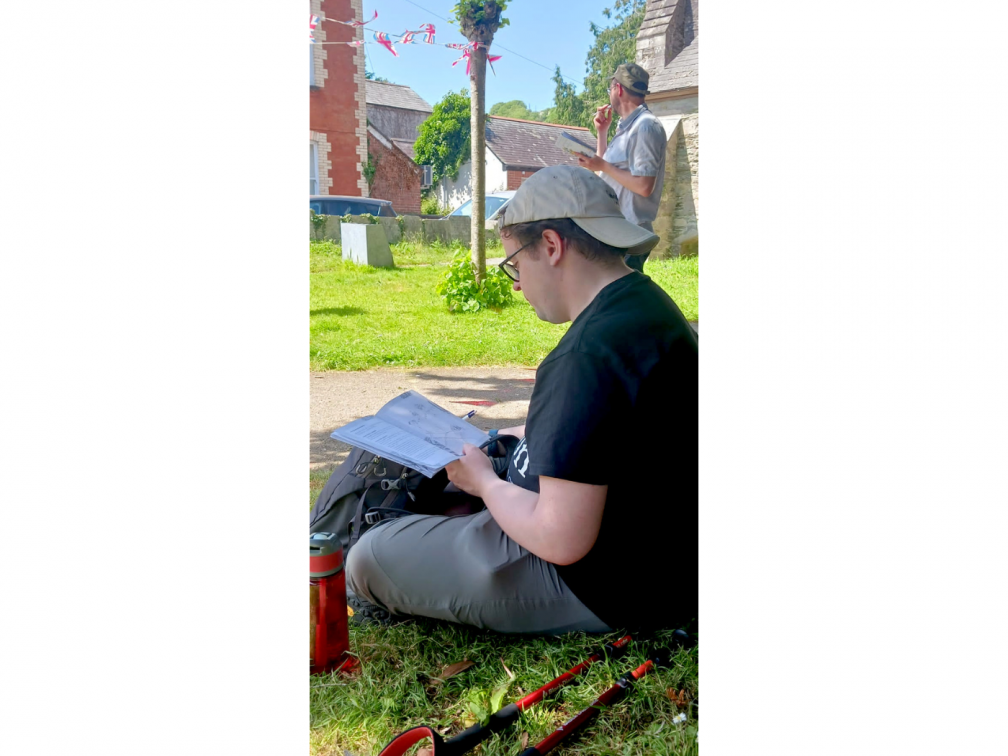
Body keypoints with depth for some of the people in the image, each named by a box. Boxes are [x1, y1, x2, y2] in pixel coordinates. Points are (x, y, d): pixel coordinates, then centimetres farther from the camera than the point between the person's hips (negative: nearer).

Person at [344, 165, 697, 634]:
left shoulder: (590, 354, -30)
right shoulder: (644, 301, 3)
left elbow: (560, 541, -29)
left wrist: (485, 482, -12)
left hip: (607, 590, -10)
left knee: (368, 560, -7)